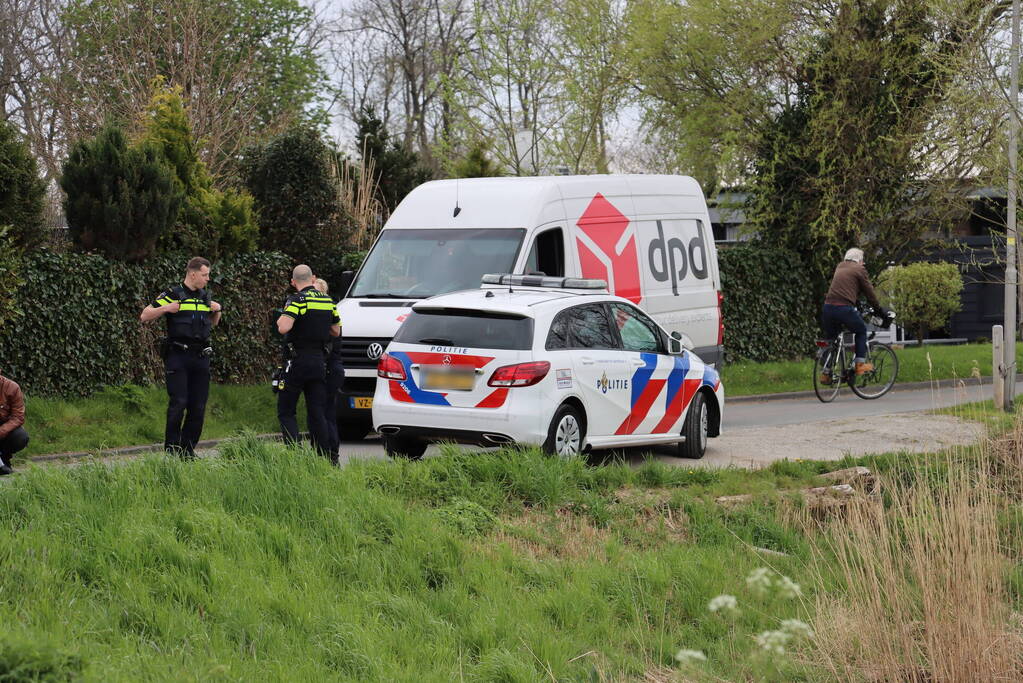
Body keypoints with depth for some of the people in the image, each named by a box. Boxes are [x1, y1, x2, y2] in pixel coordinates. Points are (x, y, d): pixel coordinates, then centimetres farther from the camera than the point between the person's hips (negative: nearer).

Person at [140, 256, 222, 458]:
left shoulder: (205, 297, 16)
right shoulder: (172, 295, -3)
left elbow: (213, 323, 31)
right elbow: (145, 316, -2)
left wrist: (217, 310, 11)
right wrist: (165, 308, -16)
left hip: (200, 356, 6)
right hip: (177, 356, -6)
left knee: (198, 407, 3)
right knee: (178, 403, -11)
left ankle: (188, 449, 11)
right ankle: (172, 450, -5)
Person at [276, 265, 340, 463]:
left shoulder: (297, 300, -12)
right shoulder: (328, 301, 9)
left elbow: (283, 328, -25)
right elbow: (336, 331, 18)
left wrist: (280, 320, -3)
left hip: (298, 362, -6)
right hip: (320, 361, 6)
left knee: (286, 411, 2)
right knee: (317, 413, 9)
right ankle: (325, 456, 5)